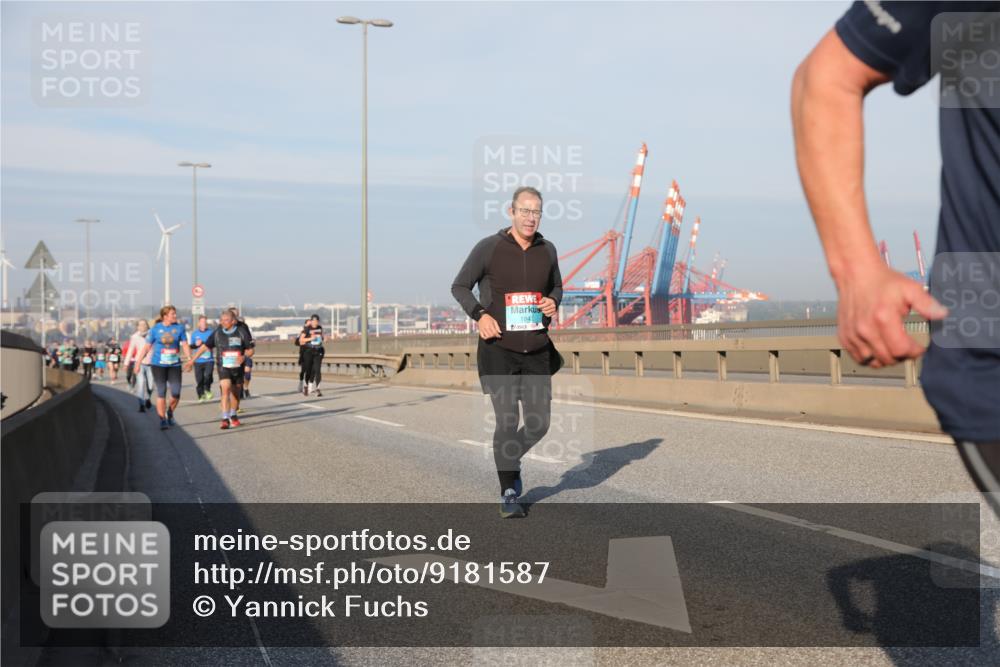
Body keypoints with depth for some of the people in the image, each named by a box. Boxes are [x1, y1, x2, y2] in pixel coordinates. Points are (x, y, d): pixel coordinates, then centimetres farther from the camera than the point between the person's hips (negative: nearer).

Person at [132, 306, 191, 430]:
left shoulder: (179, 328, 1)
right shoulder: (155, 329, -2)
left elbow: (185, 345, 2)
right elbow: (146, 346, 2)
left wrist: (189, 359, -9)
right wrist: (138, 362, 2)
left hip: (174, 364, 1)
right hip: (158, 364, -1)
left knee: (176, 393, -4)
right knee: (161, 392, -1)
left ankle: (170, 412, 25)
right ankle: (162, 420, 7)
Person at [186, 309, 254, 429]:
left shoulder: (242, 331, -6)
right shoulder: (217, 332, -3)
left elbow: (250, 350, -2)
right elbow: (205, 346, 5)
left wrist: (244, 357, -24)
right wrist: (192, 360, 5)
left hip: (238, 367, 1)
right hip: (223, 367, -1)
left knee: (236, 392, 12)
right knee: (225, 389, -20)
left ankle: (233, 415, 37)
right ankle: (225, 419, -21)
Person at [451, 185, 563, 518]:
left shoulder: (547, 250, 6)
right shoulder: (489, 248, -5)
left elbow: (556, 287, 21)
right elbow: (459, 286, 3)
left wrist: (553, 301, -2)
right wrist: (480, 314, -13)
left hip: (537, 351, 4)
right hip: (499, 349, -4)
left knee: (539, 423, 6)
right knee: (507, 421, -5)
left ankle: (512, 459, 38)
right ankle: (508, 494, 9)